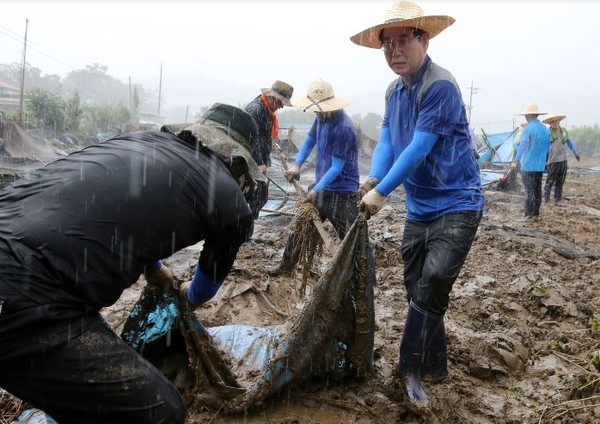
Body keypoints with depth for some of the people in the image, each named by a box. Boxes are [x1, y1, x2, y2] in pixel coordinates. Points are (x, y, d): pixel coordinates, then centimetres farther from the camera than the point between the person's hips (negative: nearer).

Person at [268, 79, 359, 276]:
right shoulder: (321, 118, 0)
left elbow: (337, 166, -24)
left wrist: (317, 190, -27)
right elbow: (310, 140, 13)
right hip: (321, 185, 9)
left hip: (341, 191, -9)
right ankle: (286, 265, 36)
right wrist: (296, 164, -3)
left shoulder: (344, 128, -25)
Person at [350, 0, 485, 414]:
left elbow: (419, 150, -22)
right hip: (419, 208, 8)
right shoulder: (395, 91, 8)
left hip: (456, 204, -8)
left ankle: (410, 371, 3)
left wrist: (381, 193, -18)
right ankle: (434, 367, 28)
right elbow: (386, 141, 4)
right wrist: (374, 178, -14)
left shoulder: (440, 86, -18)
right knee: (418, 289, 11)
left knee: (431, 286, -15)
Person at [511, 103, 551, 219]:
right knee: (537, 190, 11)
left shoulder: (527, 129, -12)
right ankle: (536, 213, 17)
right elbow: (547, 148, 16)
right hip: (540, 166, 6)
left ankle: (529, 213, 1)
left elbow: (522, 147, -17)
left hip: (527, 165, -6)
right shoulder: (545, 129, 9)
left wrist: (515, 161, -14)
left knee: (529, 190, -2)